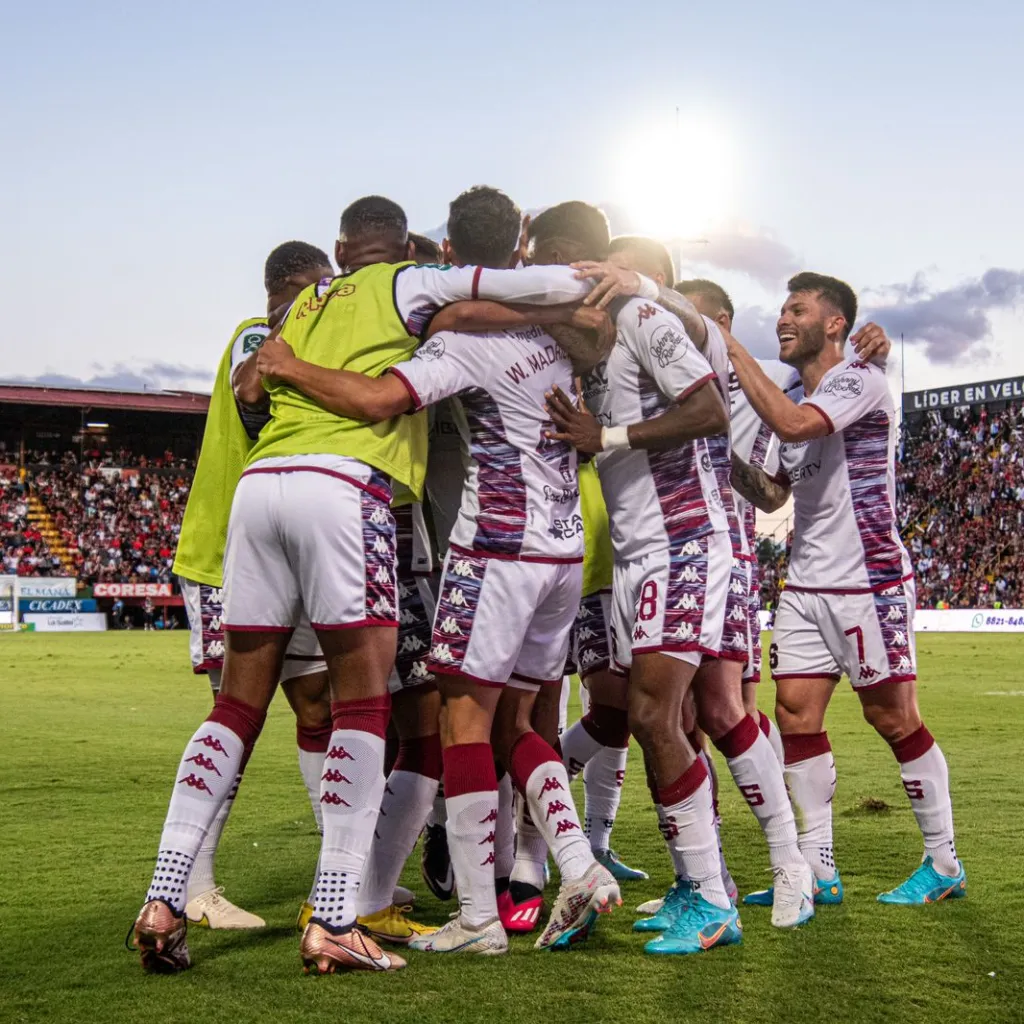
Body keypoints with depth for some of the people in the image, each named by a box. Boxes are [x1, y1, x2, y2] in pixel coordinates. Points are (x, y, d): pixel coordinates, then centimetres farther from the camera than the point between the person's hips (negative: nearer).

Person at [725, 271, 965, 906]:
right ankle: (818, 869, 8)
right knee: (796, 714, 1)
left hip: (869, 580, -8)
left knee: (893, 717, -1)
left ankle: (945, 864, 13)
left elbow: (792, 424, -28)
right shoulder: (798, 401, 16)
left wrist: (734, 351, -21)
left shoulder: (861, 380, -10)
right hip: (806, 585, 8)